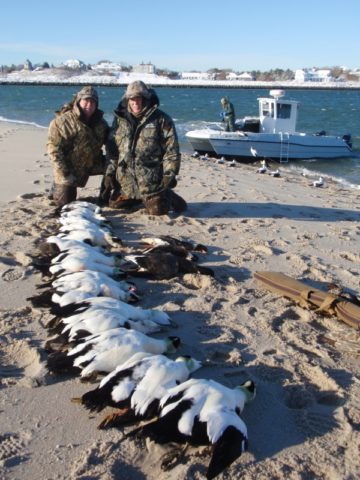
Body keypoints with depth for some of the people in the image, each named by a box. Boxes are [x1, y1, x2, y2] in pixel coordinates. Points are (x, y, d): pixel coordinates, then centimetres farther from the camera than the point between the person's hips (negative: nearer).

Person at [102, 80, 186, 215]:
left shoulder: (161, 119, -6)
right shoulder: (120, 119, 7)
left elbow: (171, 149, -7)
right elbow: (112, 148, 12)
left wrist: (169, 174, -13)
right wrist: (109, 172, 7)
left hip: (151, 179, -5)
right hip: (126, 181, 5)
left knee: (157, 210, -5)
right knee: (115, 204, 14)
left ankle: (167, 196, 28)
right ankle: (140, 199, 37)